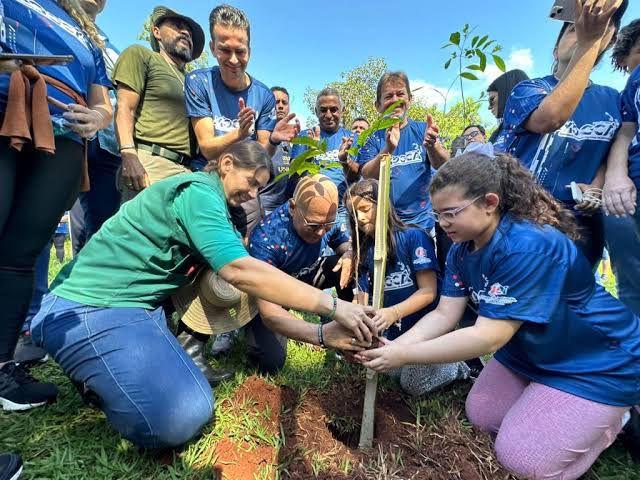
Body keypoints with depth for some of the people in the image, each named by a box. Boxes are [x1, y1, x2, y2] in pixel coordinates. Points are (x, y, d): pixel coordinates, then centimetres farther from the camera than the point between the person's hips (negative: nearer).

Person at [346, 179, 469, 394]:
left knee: (413, 386, -3)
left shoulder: (414, 237, -18)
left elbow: (428, 291, -21)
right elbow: (365, 297, -3)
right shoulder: (364, 251, 0)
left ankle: (463, 365, 21)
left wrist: (393, 312, -38)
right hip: (394, 333, 6)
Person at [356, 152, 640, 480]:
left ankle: (613, 417, 17)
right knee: (480, 416, 11)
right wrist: (393, 346, -27)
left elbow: (488, 337, -37)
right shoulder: (462, 250, -8)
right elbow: (444, 314, -12)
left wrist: (404, 355, -36)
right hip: (527, 352, 8)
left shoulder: (528, 247, -36)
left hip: (595, 362, -8)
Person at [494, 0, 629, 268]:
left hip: (579, 220, 4)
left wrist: (596, 187, -7)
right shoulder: (528, 89, 0)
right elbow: (550, 118, -22)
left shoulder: (611, 100, 13)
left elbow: (608, 153, 15)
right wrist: (588, 42, -20)